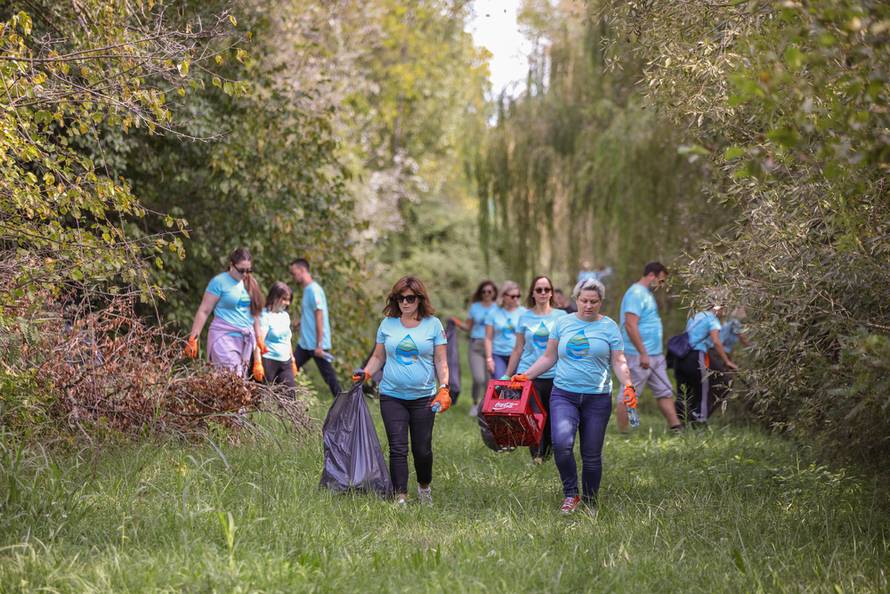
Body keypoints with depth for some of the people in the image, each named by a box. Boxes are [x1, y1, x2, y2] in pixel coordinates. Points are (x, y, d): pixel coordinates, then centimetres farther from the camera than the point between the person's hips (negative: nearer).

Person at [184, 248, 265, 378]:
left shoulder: (251, 283, 13)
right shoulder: (219, 282, -5)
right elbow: (204, 311, -5)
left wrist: (258, 338, 21)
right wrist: (193, 339, -9)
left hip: (245, 339, 6)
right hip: (224, 337, -6)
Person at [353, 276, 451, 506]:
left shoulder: (433, 324, 2)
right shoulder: (387, 324, 6)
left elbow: (441, 360, 3)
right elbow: (378, 357, 13)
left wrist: (444, 388, -8)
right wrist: (365, 373, -4)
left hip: (423, 397, -1)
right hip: (392, 396, 1)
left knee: (422, 449, 4)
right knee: (398, 449, -5)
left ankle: (424, 487, 30)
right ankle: (400, 497, -3)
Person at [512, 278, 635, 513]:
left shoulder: (609, 327, 3)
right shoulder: (562, 323, 7)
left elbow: (619, 363, 1)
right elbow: (549, 358, 13)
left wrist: (628, 385, -16)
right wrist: (525, 376, 3)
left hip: (597, 399, 0)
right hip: (564, 395, 0)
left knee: (592, 455, 5)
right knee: (561, 444, -22)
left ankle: (590, 505, 20)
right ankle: (571, 495, -6)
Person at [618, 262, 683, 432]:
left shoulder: (646, 294, 17)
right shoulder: (636, 294, -15)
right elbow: (630, 326, -23)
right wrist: (643, 354, -24)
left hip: (655, 355, 10)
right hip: (639, 356, -10)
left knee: (665, 392, 10)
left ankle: (675, 427, 13)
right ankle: (622, 432, 0)